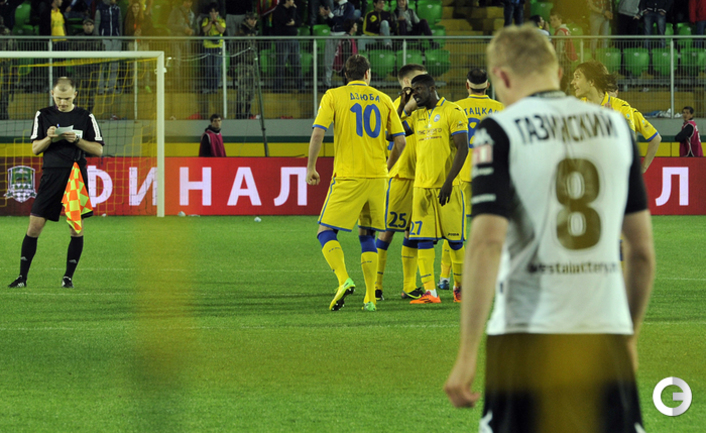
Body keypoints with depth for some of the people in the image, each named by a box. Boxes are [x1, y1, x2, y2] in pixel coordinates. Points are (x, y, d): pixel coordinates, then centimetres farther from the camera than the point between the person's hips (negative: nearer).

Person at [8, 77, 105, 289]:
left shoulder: (85, 117, 4)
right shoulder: (43, 116, 8)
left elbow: (98, 150, 2)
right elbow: (35, 148, 7)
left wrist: (76, 140, -13)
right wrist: (49, 138, -13)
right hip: (51, 175, 1)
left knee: (76, 227, -2)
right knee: (35, 225, -5)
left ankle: (68, 277, 8)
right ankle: (22, 276, 1)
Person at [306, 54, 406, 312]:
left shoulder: (333, 97, 0)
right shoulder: (383, 100, 9)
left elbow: (318, 133, -10)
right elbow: (400, 141, 9)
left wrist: (311, 168, -1)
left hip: (347, 177, -4)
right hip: (376, 175, 4)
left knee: (326, 232, 2)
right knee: (367, 235, 15)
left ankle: (344, 280, -22)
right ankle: (370, 298, 9)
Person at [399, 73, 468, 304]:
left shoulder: (452, 112, -6)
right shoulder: (417, 115, 15)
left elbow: (462, 149, -11)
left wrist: (448, 182, -18)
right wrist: (403, 106, 9)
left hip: (447, 187, -6)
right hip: (422, 187, 6)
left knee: (455, 238, 2)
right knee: (423, 239, -3)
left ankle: (461, 288, 15)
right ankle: (429, 292, -3)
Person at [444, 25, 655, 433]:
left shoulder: (501, 131, -3)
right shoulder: (615, 125, 11)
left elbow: (488, 244, -13)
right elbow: (643, 250, 14)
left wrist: (467, 355, -12)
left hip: (529, 334, -4)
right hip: (605, 337, 4)